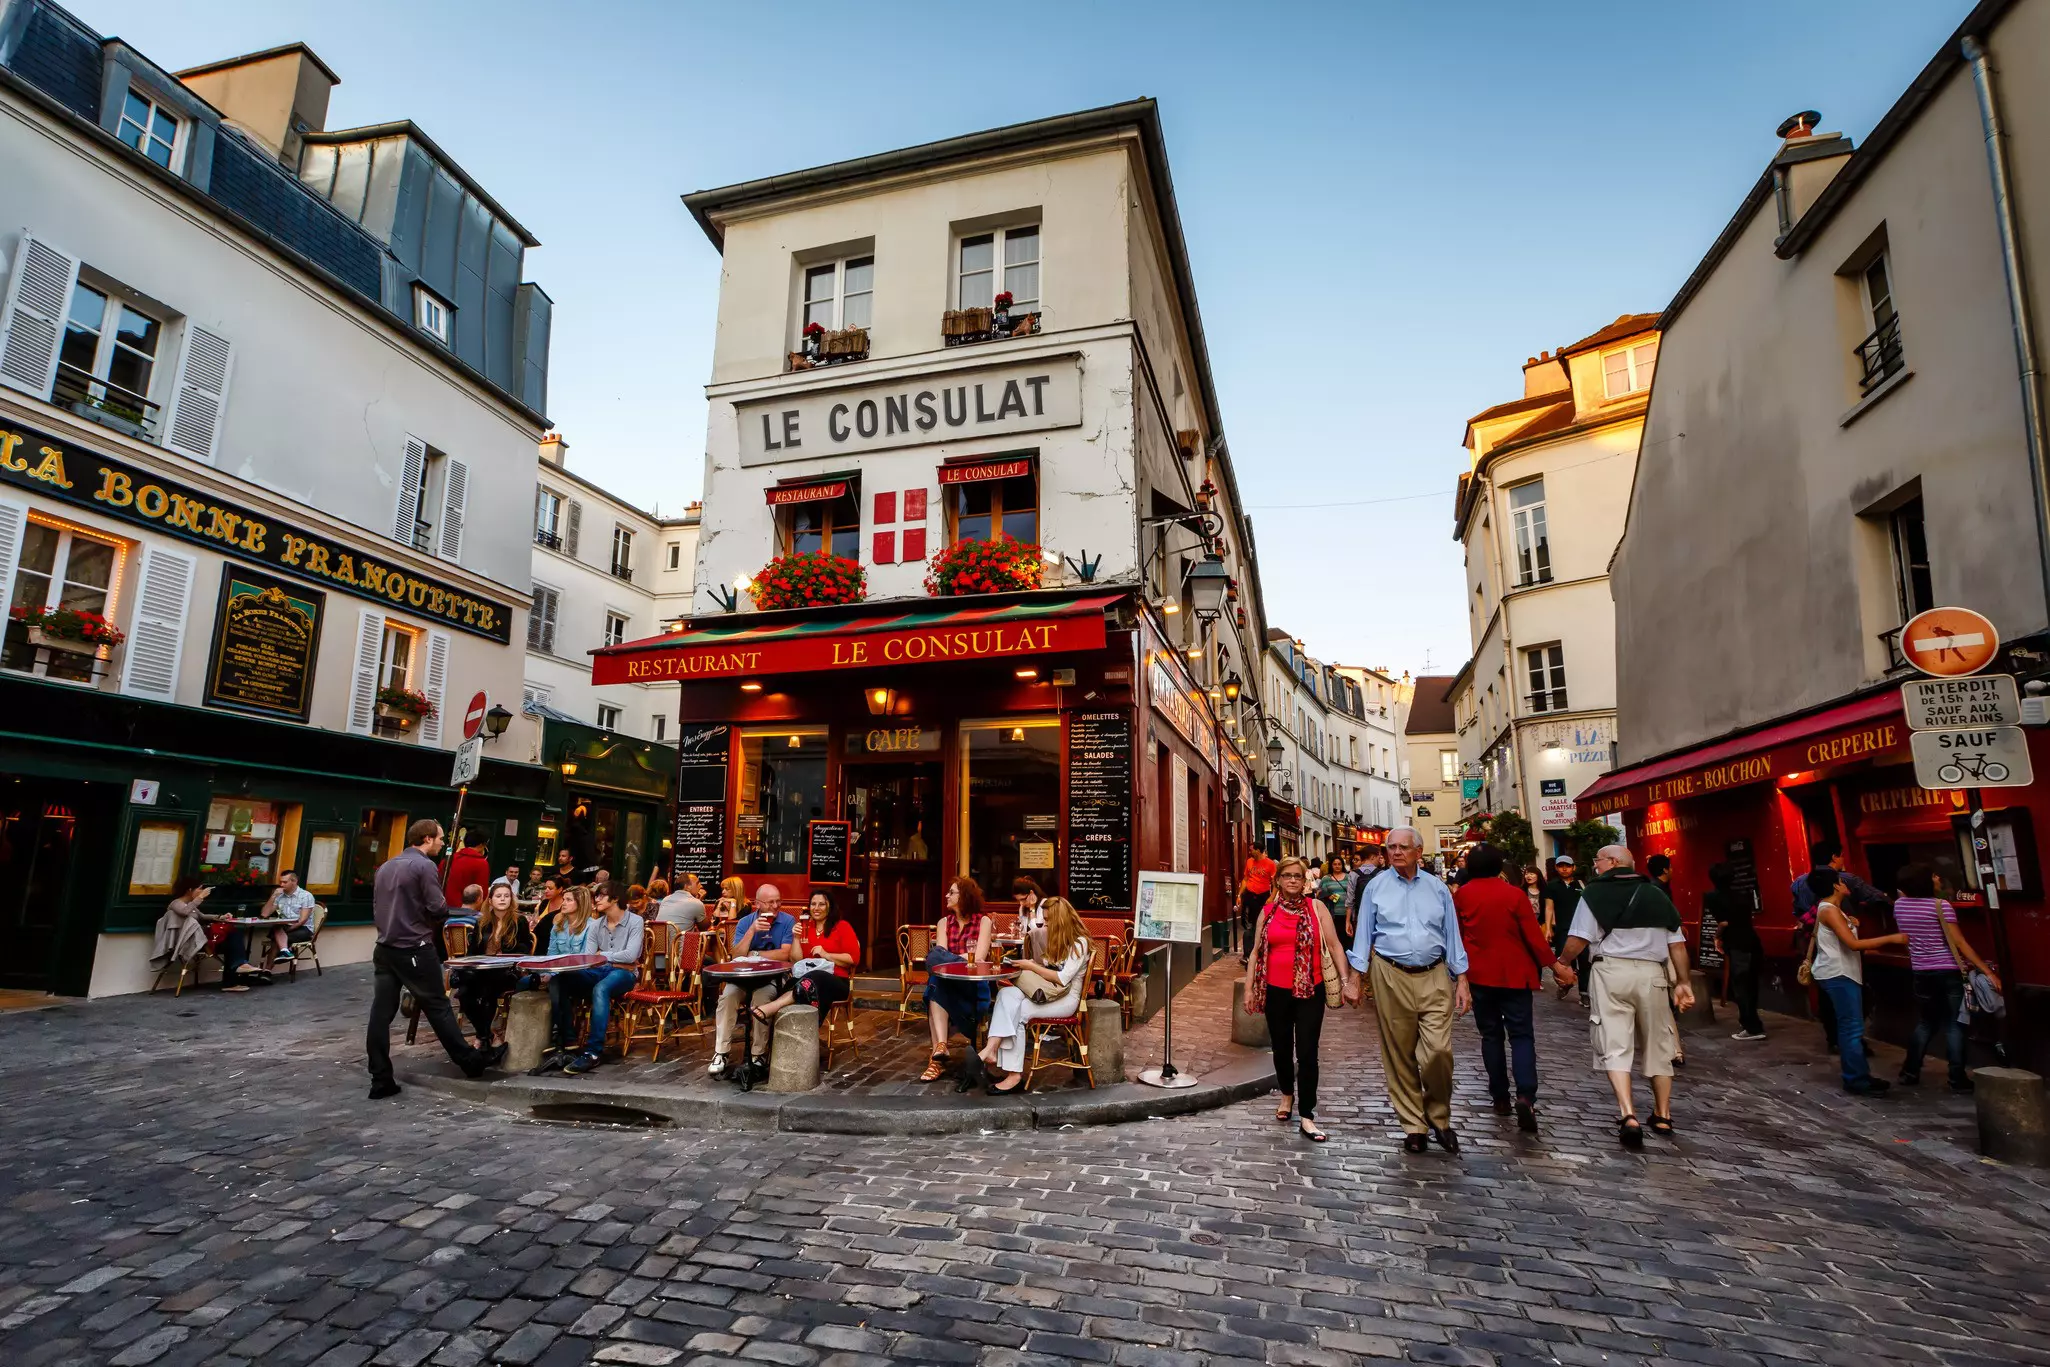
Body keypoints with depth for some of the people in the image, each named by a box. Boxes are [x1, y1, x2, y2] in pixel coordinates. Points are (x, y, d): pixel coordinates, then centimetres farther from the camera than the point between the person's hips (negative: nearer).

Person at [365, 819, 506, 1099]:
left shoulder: (385, 866, 13)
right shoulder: (424, 865, -13)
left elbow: (376, 908, 19)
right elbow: (439, 909, -17)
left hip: (385, 948, 8)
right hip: (414, 949, -8)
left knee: (381, 1012, 5)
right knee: (438, 1007, 1)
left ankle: (380, 1081, 8)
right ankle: (470, 1060, 11)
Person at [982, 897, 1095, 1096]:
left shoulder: (1079, 943, -8)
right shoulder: (1052, 937, 17)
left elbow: (1062, 979, -16)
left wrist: (1031, 967, -15)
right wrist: (1024, 964, -2)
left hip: (1065, 999, -7)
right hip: (1045, 993, 7)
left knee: (1016, 1012, -28)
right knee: (1007, 994, -24)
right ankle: (992, 1050, -37)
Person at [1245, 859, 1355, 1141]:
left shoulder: (1316, 907, -2)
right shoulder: (1268, 911, 3)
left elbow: (1334, 946, -4)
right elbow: (1256, 952, 7)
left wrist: (1345, 981, -13)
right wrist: (1249, 988, 4)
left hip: (1310, 990, -2)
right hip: (1276, 990, 2)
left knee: (1307, 1053, -2)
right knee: (1281, 1048, 16)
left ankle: (1306, 1115, 8)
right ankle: (1287, 1093, 41)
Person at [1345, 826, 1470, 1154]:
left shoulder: (1437, 888, 6)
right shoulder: (1376, 887, 3)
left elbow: (1452, 935, 9)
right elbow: (1364, 933, 5)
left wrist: (1462, 982, 4)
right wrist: (1355, 981, 1)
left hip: (1434, 978, 0)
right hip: (1391, 977, 0)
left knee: (1439, 1050, -8)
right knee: (1400, 1056, 5)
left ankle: (1439, 1117, 16)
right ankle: (1413, 1125, 19)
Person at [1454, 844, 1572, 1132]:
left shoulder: (1461, 896, -2)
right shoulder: (1515, 894, -9)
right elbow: (1533, 935, -8)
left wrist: (1459, 968, 23)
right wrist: (1554, 965, 4)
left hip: (1479, 974, 2)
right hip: (1514, 974, -2)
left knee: (1491, 1034, 13)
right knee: (1521, 1034, 1)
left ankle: (1500, 1096, 16)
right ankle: (1525, 1096, -16)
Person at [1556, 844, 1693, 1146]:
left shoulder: (1595, 893, -2)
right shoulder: (1656, 894, 13)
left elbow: (1578, 941, -9)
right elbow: (1678, 944, 10)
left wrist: (1560, 962, 6)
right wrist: (1683, 981, 15)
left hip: (1611, 970, -4)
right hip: (1651, 973, 4)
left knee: (1614, 1045, -3)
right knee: (1658, 1045, 17)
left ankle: (1628, 1115, -15)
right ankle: (1663, 1115, 26)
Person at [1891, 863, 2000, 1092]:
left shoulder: (1899, 904, 0)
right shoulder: (1941, 906, -14)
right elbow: (1960, 943, -15)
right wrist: (1987, 971, -12)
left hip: (1921, 973, 5)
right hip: (1949, 972, -5)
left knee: (1924, 1023, 16)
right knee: (1953, 1025, 2)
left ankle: (1910, 1072, 19)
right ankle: (1958, 1079, 5)